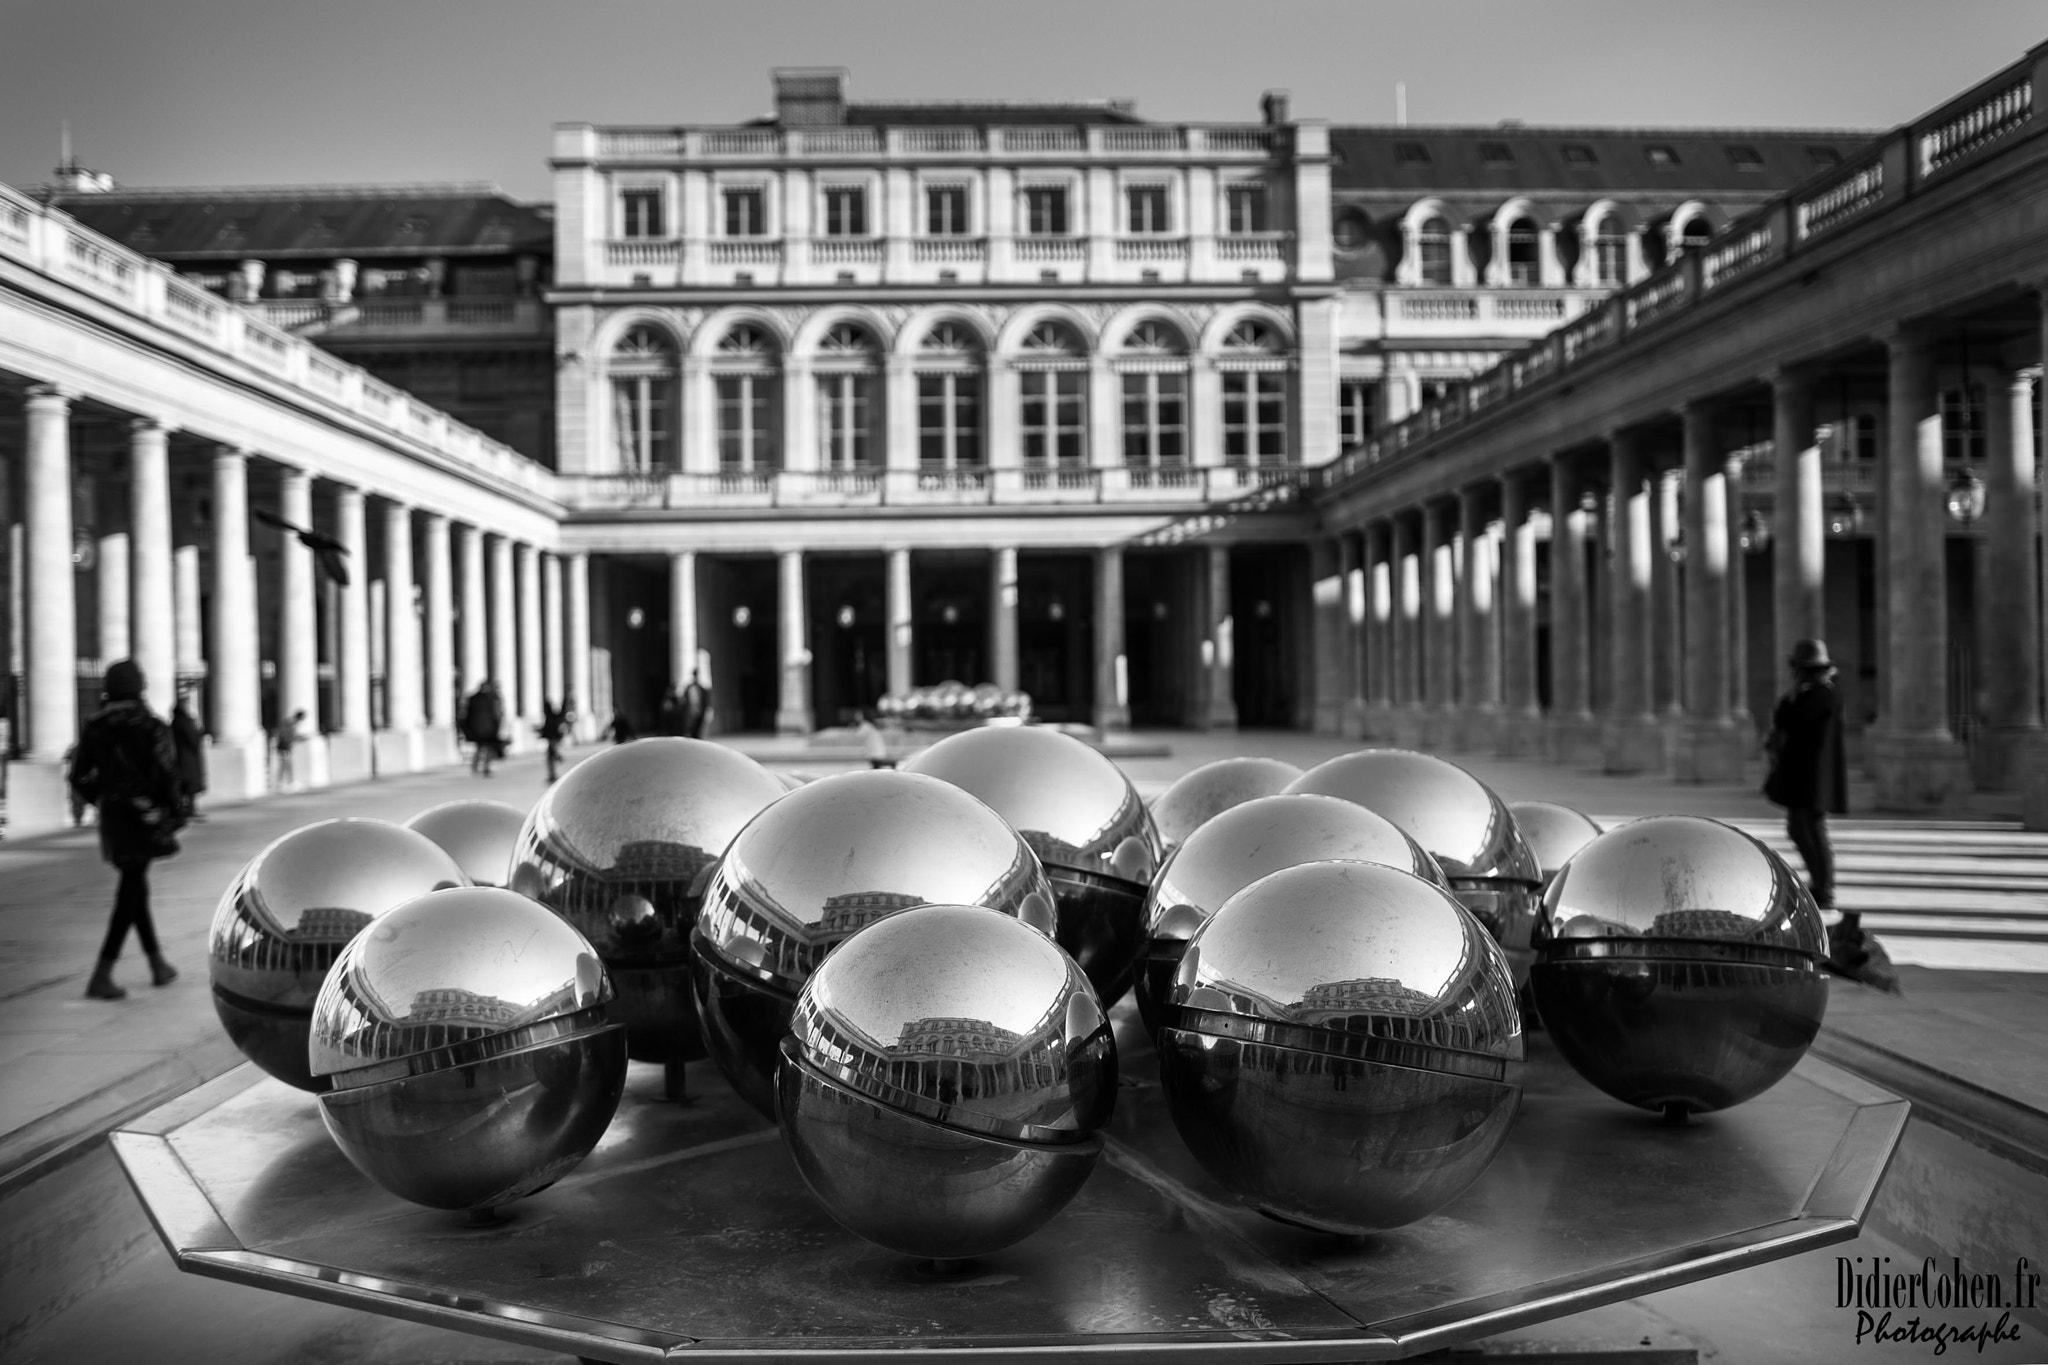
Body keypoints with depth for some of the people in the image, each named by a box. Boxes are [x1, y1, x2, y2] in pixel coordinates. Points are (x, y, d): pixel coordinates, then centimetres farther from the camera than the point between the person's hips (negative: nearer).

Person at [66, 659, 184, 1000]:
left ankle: (158, 964, 24)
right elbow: (166, 774, -15)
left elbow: (78, 776, 5)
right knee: (130, 892, -4)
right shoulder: (150, 725, -10)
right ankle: (101, 977, -11)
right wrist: (173, 815, -3)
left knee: (135, 886, 17)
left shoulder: (94, 726, 4)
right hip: (145, 815, -5)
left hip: (112, 816, 5)